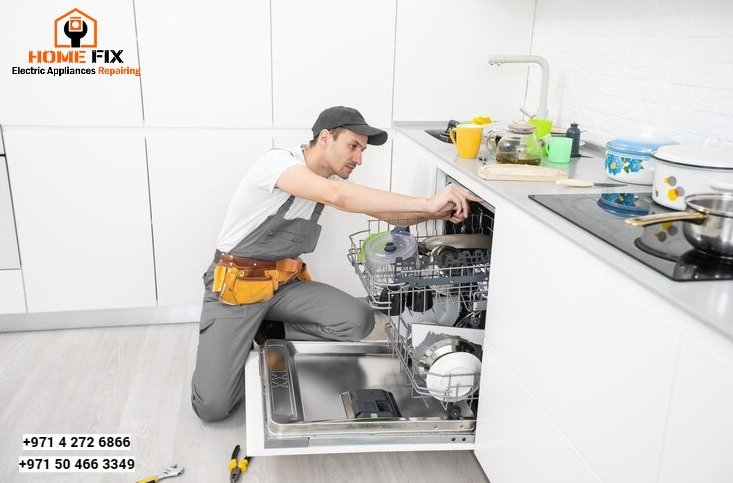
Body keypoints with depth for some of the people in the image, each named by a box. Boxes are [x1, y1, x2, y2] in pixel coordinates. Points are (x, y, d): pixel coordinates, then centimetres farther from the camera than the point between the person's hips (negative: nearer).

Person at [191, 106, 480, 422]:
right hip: (235, 285, -6)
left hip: (286, 283, 7)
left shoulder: (328, 181, 5)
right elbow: (337, 196, -39)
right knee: (213, 406, -17)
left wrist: (437, 212, -17)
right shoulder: (277, 161, -20)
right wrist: (427, 203, -39)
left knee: (359, 321, -20)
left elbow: (388, 212, 4)